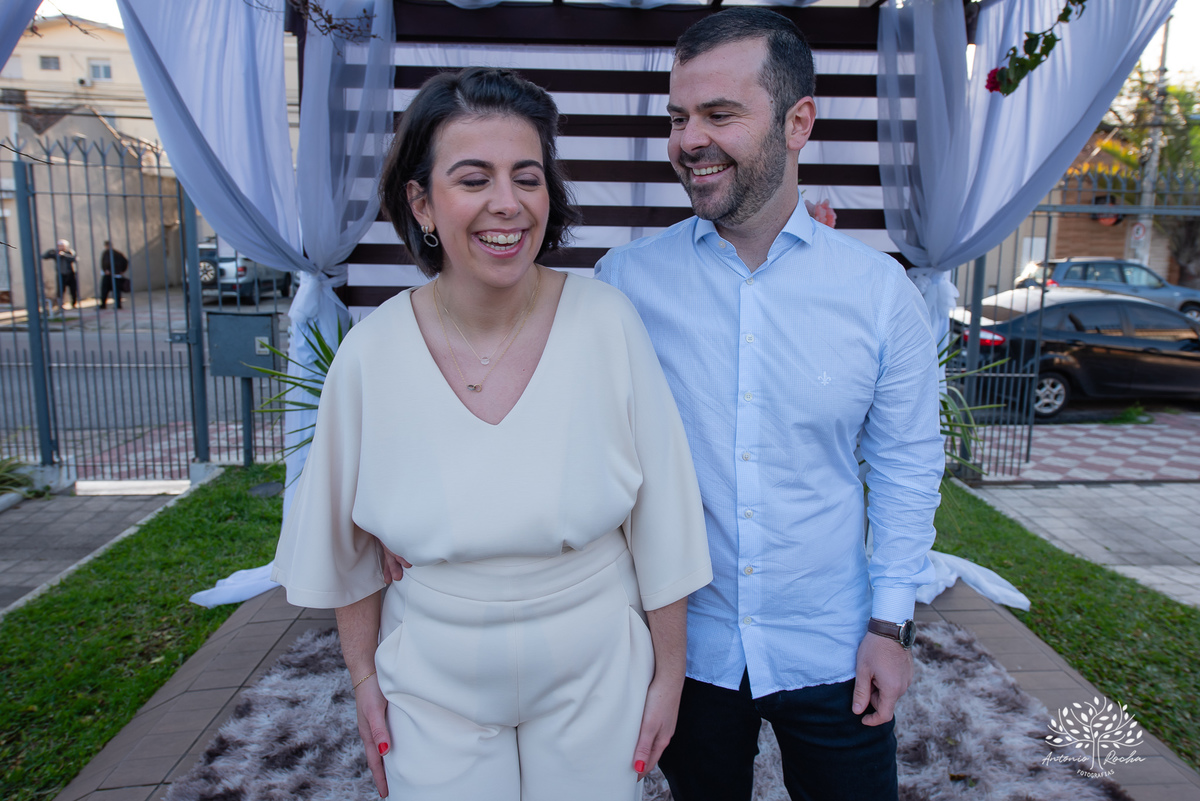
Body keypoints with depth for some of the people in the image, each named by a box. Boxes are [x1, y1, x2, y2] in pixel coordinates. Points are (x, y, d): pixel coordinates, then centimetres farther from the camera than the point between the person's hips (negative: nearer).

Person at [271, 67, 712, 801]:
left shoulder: (607, 322, -17)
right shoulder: (371, 352, -13)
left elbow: (658, 526, -8)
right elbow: (348, 543, 2)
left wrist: (668, 672, -1)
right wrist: (364, 677, 8)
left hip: (595, 672, 0)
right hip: (434, 685, 1)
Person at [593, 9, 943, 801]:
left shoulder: (878, 288, -8)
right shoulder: (625, 280, -10)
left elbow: (907, 461, 0)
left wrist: (891, 623, 0)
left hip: (830, 649, 1)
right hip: (683, 645, 0)